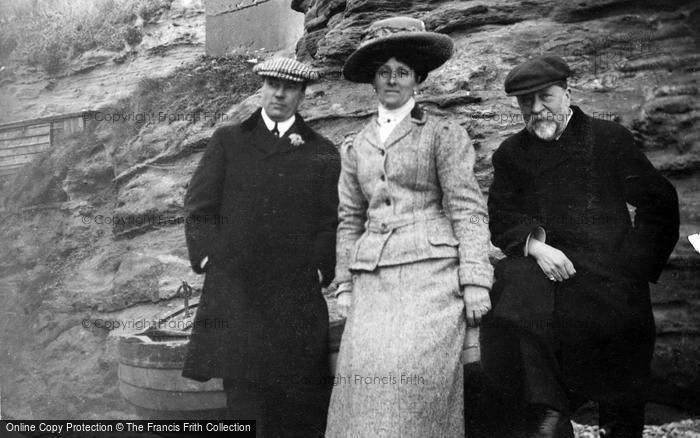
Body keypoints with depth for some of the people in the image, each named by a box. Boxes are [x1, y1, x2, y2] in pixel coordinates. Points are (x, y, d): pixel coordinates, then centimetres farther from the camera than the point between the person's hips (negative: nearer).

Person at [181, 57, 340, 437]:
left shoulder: (323, 153, 11)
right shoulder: (227, 142, 12)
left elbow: (330, 222, 7)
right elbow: (199, 209, 9)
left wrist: (318, 270, -3)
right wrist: (209, 259, 0)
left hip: (297, 293, 0)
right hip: (234, 289, 0)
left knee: (298, 401, 1)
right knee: (243, 395, 2)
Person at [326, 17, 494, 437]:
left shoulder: (443, 134, 4)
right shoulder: (356, 146, 17)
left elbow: (467, 209, -2)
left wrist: (475, 280, -9)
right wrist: (345, 285, 13)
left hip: (429, 273, -4)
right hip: (373, 280, 4)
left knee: (411, 379, -15)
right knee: (367, 379, -6)